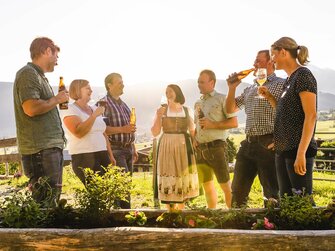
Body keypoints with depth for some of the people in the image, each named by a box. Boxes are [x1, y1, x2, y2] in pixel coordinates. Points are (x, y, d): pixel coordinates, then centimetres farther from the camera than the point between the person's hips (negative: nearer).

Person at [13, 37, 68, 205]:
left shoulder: (39, 76, 21)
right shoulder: (28, 74, -10)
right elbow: (31, 108, -24)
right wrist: (56, 99, -11)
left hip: (51, 147, 10)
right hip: (40, 149, -10)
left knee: (53, 199, 13)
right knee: (45, 203, -12)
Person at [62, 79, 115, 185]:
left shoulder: (94, 108, 18)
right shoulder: (71, 110, -3)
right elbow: (79, 133, -19)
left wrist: (110, 155, 18)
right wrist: (94, 115, -17)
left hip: (102, 156, 6)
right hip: (84, 158, -6)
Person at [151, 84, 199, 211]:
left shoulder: (186, 110, 9)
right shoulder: (162, 110, 4)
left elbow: (193, 130, 11)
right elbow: (155, 133, -1)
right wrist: (159, 116, -12)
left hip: (183, 148, 2)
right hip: (167, 148, -2)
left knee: (183, 176, 2)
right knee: (169, 176, -6)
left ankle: (181, 212, 10)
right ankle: (171, 213, -2)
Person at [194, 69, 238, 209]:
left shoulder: (222, 99, -1)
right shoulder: (198, 103, 18)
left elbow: (234, 122, -7)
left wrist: (212, 125, -14)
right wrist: (194, 139, 6)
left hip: (216, 146, -6)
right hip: (200, 149, 6)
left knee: (225, 185, -7)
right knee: (207, 185, 11)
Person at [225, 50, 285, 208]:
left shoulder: (280, 85, -4)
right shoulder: (250, 89, 20)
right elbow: (231, 109, 24)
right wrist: (232, 88, 10)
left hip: (268, 145, -8)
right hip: (248, 144, 8)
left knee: (272, 194, -1)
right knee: (237, 191, 12)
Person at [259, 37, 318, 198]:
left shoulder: (303, 75, -9)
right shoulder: (289, 80, 16)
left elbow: (311, 115, -18)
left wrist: (301, 153, -23)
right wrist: (269, 97, 11)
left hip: (298, 150, -9)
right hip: (283, 150, 9)